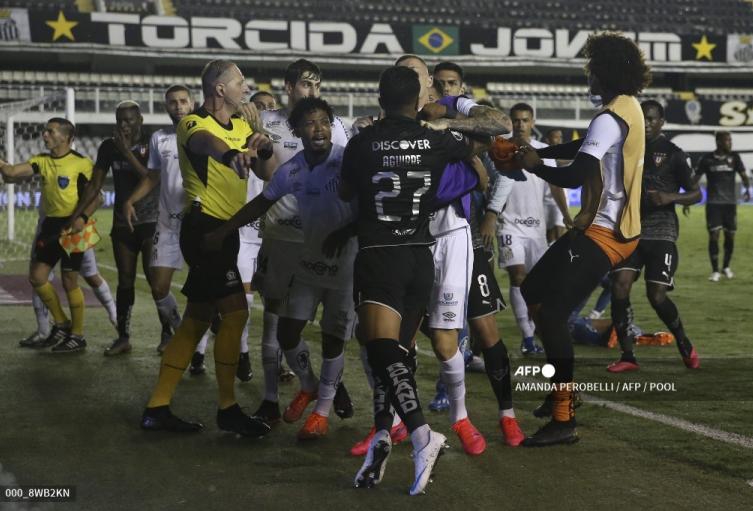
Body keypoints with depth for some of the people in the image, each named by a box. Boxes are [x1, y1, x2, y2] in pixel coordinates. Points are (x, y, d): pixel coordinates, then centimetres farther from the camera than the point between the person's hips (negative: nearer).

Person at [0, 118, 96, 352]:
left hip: (71, 226, -6)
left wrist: (83, 217, -25)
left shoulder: (81, 163, -10)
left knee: (69, 282, -1)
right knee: (37, 277, 5)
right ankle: (61, 324, 22)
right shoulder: (41, 161, 7)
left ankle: (77, 335, 12)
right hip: (50, 224, 6)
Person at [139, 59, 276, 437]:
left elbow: (269, 173, 10)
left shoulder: (242, 126, 13)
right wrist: (231, 153, -59)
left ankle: (157, 408, 16)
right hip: (205, 226, -9)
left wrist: (264, 148, -13)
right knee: (235, 313, -12)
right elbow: (203, 141, -37)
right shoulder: (194, 123, -12)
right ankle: (227, 409, -4)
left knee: (197, 319, 10)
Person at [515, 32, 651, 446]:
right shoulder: (628, 108, 12)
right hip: (614, 228, 10)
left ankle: (563, 420, -12)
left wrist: (535, 165, -7)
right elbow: (585, 148, 22)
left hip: (601, 233, -10)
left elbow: (574, 176, -25)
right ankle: (563, 388, 21)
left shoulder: (610, 118, -20)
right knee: (533, 292, 16)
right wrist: (537, 151, 8)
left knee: (552, 313, -13)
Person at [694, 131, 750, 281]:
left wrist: (747, 189, -16)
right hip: (713, 202, -2)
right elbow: (696, 178, 4)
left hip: (730, 202, 2)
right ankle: (715, 271, -1)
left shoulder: (734, 157, 3)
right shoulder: (707, 159, -1)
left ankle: (726, 266, 26)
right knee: (714, 235, -9)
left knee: (730, 235, 6)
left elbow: (743, 175, 0)